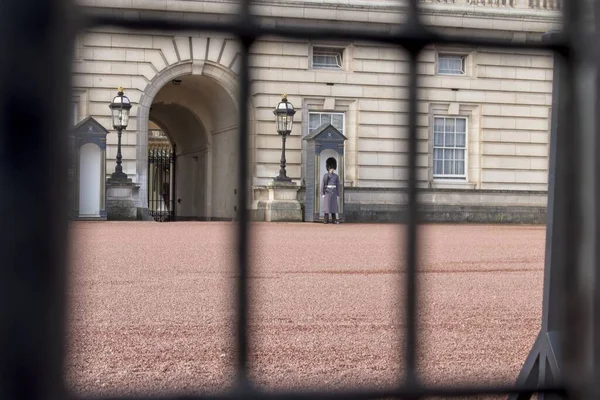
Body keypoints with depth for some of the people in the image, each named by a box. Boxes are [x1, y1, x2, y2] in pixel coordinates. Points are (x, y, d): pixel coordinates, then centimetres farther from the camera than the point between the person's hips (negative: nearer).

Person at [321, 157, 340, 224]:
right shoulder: (325, 175, -1)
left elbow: (337, 185, 9)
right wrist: (322, 194, -9)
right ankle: (326, 220, 0)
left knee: (334, 206, 1)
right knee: (326, 206, -3)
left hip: (333, 193, 3)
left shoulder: (336, 176, 8)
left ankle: (334, 220, 3)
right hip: (327, 192, -3)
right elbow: (322, 184, -2)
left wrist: (338, 194, 4)